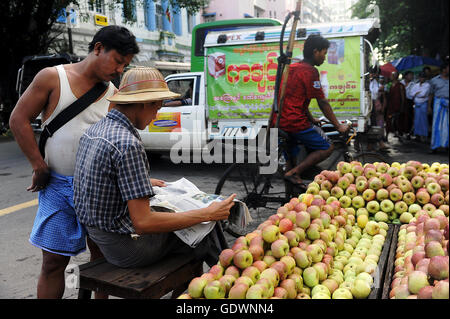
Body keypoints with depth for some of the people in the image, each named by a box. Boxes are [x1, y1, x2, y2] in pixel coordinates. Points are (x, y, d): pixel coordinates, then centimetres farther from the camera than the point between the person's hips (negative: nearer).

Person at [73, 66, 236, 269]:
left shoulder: (95, 129, 3)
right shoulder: (128, 144, -28)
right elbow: (143, 223, -28)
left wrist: (144, 182, 27)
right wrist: (208, 214, -23)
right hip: (127, 248, -9)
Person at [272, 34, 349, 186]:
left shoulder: (292, 67, 16)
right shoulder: (310, 71, -11)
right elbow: (323, 103, -10)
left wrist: (311, 120, 26)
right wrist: (338, 126, -1)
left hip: (278, 121, 9)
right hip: (295, 123, -9)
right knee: (327, 147, 3)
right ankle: (294, 172, -9)